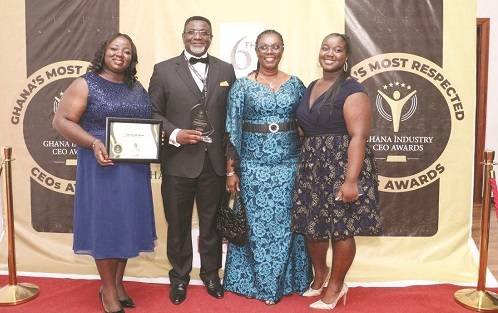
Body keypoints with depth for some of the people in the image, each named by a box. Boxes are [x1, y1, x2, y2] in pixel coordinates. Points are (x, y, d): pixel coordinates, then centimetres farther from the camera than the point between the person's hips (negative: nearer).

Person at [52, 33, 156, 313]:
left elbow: (150, 122, 19)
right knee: (105, 223, 2)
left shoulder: (138, 88, 11)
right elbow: (61, 120, -8)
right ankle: (108, 289, 17)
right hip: (102, 165, -5)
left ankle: (119, 282, 27)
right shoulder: (86, 84, -4)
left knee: (128, 222, 10)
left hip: (134, 167, 5)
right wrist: (94, 143, -21)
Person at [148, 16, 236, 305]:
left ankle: (211, 273, 34)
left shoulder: (226, 70, 7)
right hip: (179, 162, -1)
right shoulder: (164, 70, 1)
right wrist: (175, 134, -16)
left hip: (215, 161, 2)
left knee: (212, 223, 15)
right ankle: (179, 276, 32)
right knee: (178, 224, 13)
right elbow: (152, 112, 1)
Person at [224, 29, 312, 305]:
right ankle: (260, 283, 23)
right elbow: (232, 131, -2)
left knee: (286, 225, 8)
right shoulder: (242, 86, -1)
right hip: (253, 166, -2)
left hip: (289, 166, 2)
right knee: (257, 225, 6)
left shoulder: (295, 84, 6)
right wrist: (231, 170, -5)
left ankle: (285, 281, 27)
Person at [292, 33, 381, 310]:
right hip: (312, 167, 7)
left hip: (342, 167, -7)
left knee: (341, 228, 4)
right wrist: (304, 165, 15)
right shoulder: (312, 87, 13)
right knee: (312, 225, 12)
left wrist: (351, 180, -25)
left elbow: (358, 137, -18)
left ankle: (336, 285, 24)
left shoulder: (352, 90, -11)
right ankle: (320, 275, 36)